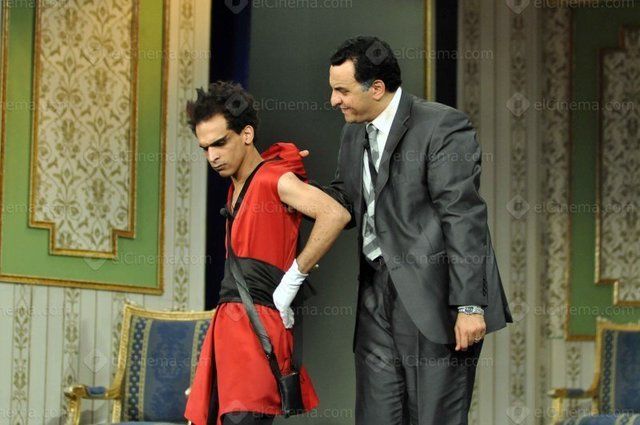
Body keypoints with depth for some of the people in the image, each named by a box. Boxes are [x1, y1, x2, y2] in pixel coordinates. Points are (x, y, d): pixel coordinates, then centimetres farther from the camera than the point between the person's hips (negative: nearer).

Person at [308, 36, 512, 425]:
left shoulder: (443, 126, -11)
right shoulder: (354, 134, 14)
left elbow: (463, 218, -15)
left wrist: (469, 304, -19)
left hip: (433, 297, -7)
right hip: (377, 294, 8)